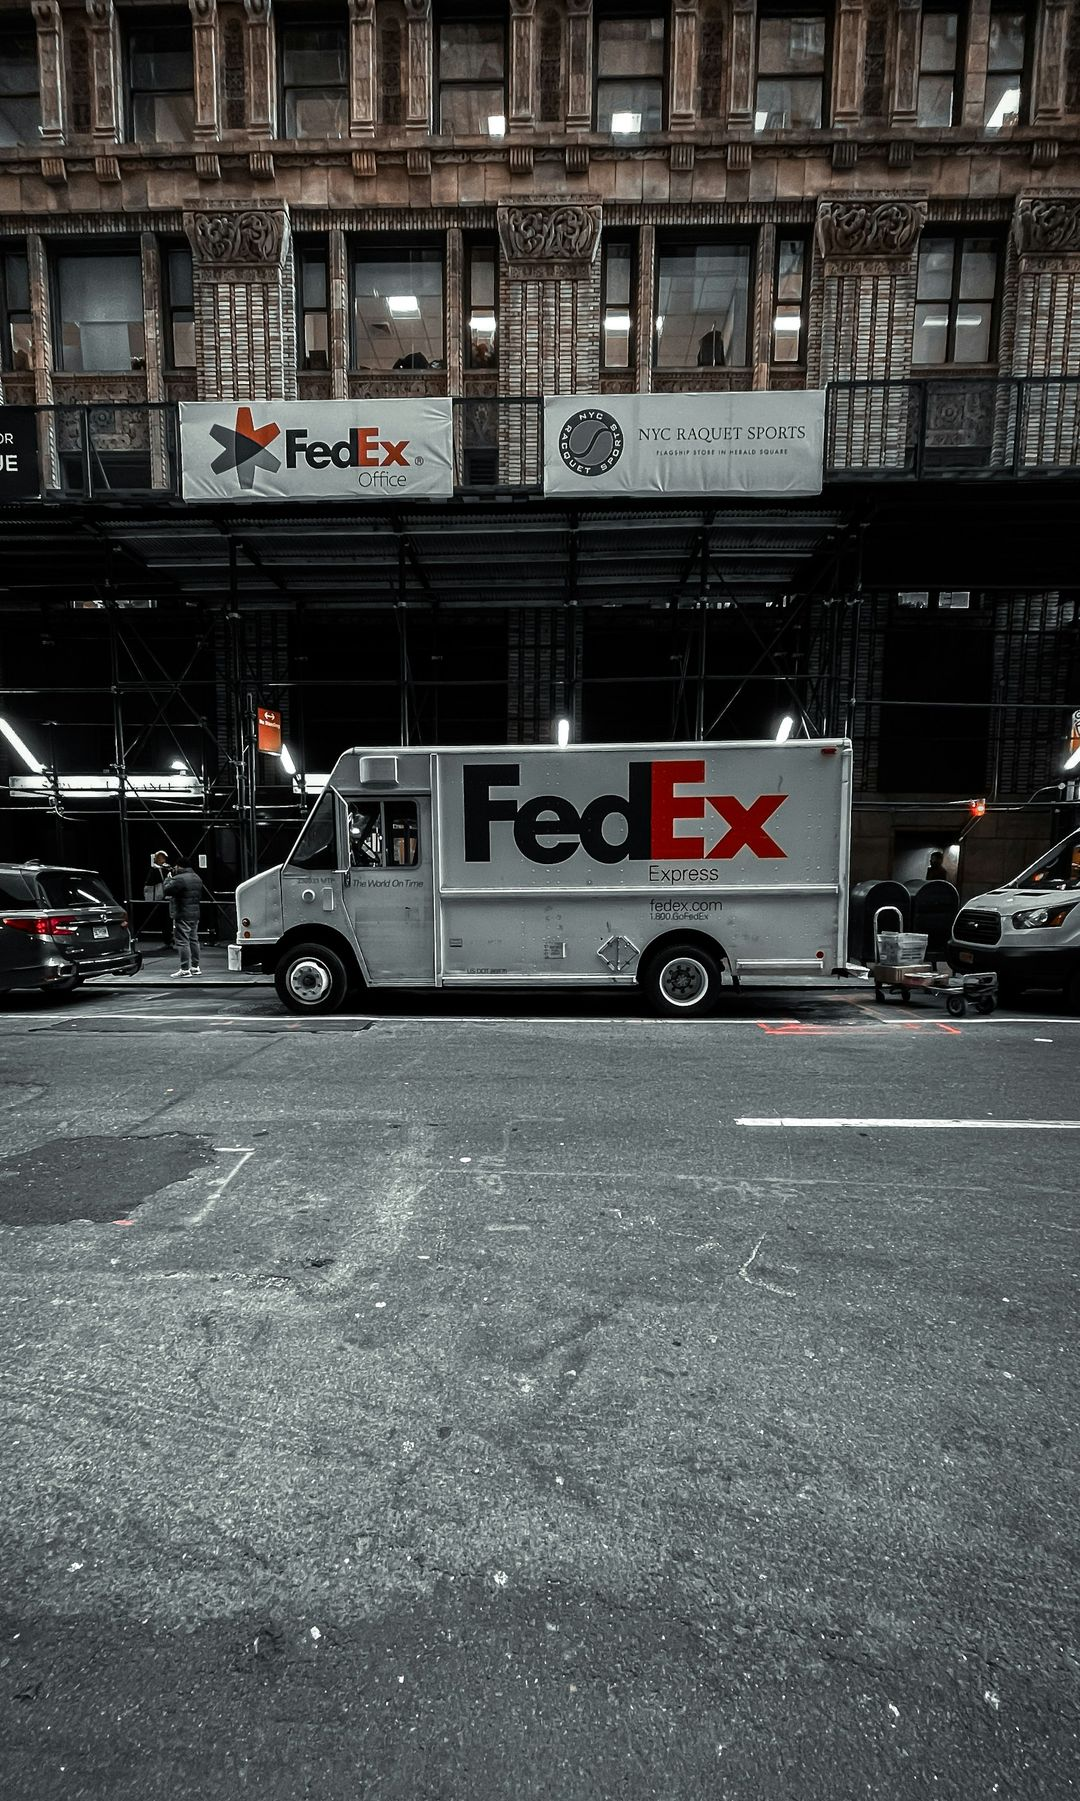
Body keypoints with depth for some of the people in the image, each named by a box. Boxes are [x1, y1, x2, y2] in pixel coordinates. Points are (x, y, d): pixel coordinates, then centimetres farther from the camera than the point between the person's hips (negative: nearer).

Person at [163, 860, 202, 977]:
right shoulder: (197, 878, 14)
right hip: (195, 914, 9)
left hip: (182, 916, -9)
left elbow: (167, 890, -13)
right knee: (194, 940, 15)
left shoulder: (178, 879, -17)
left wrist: (169, 878, 1)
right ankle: (195, 967, 20)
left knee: (183, 942, -6)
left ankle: (185, 969, -6)